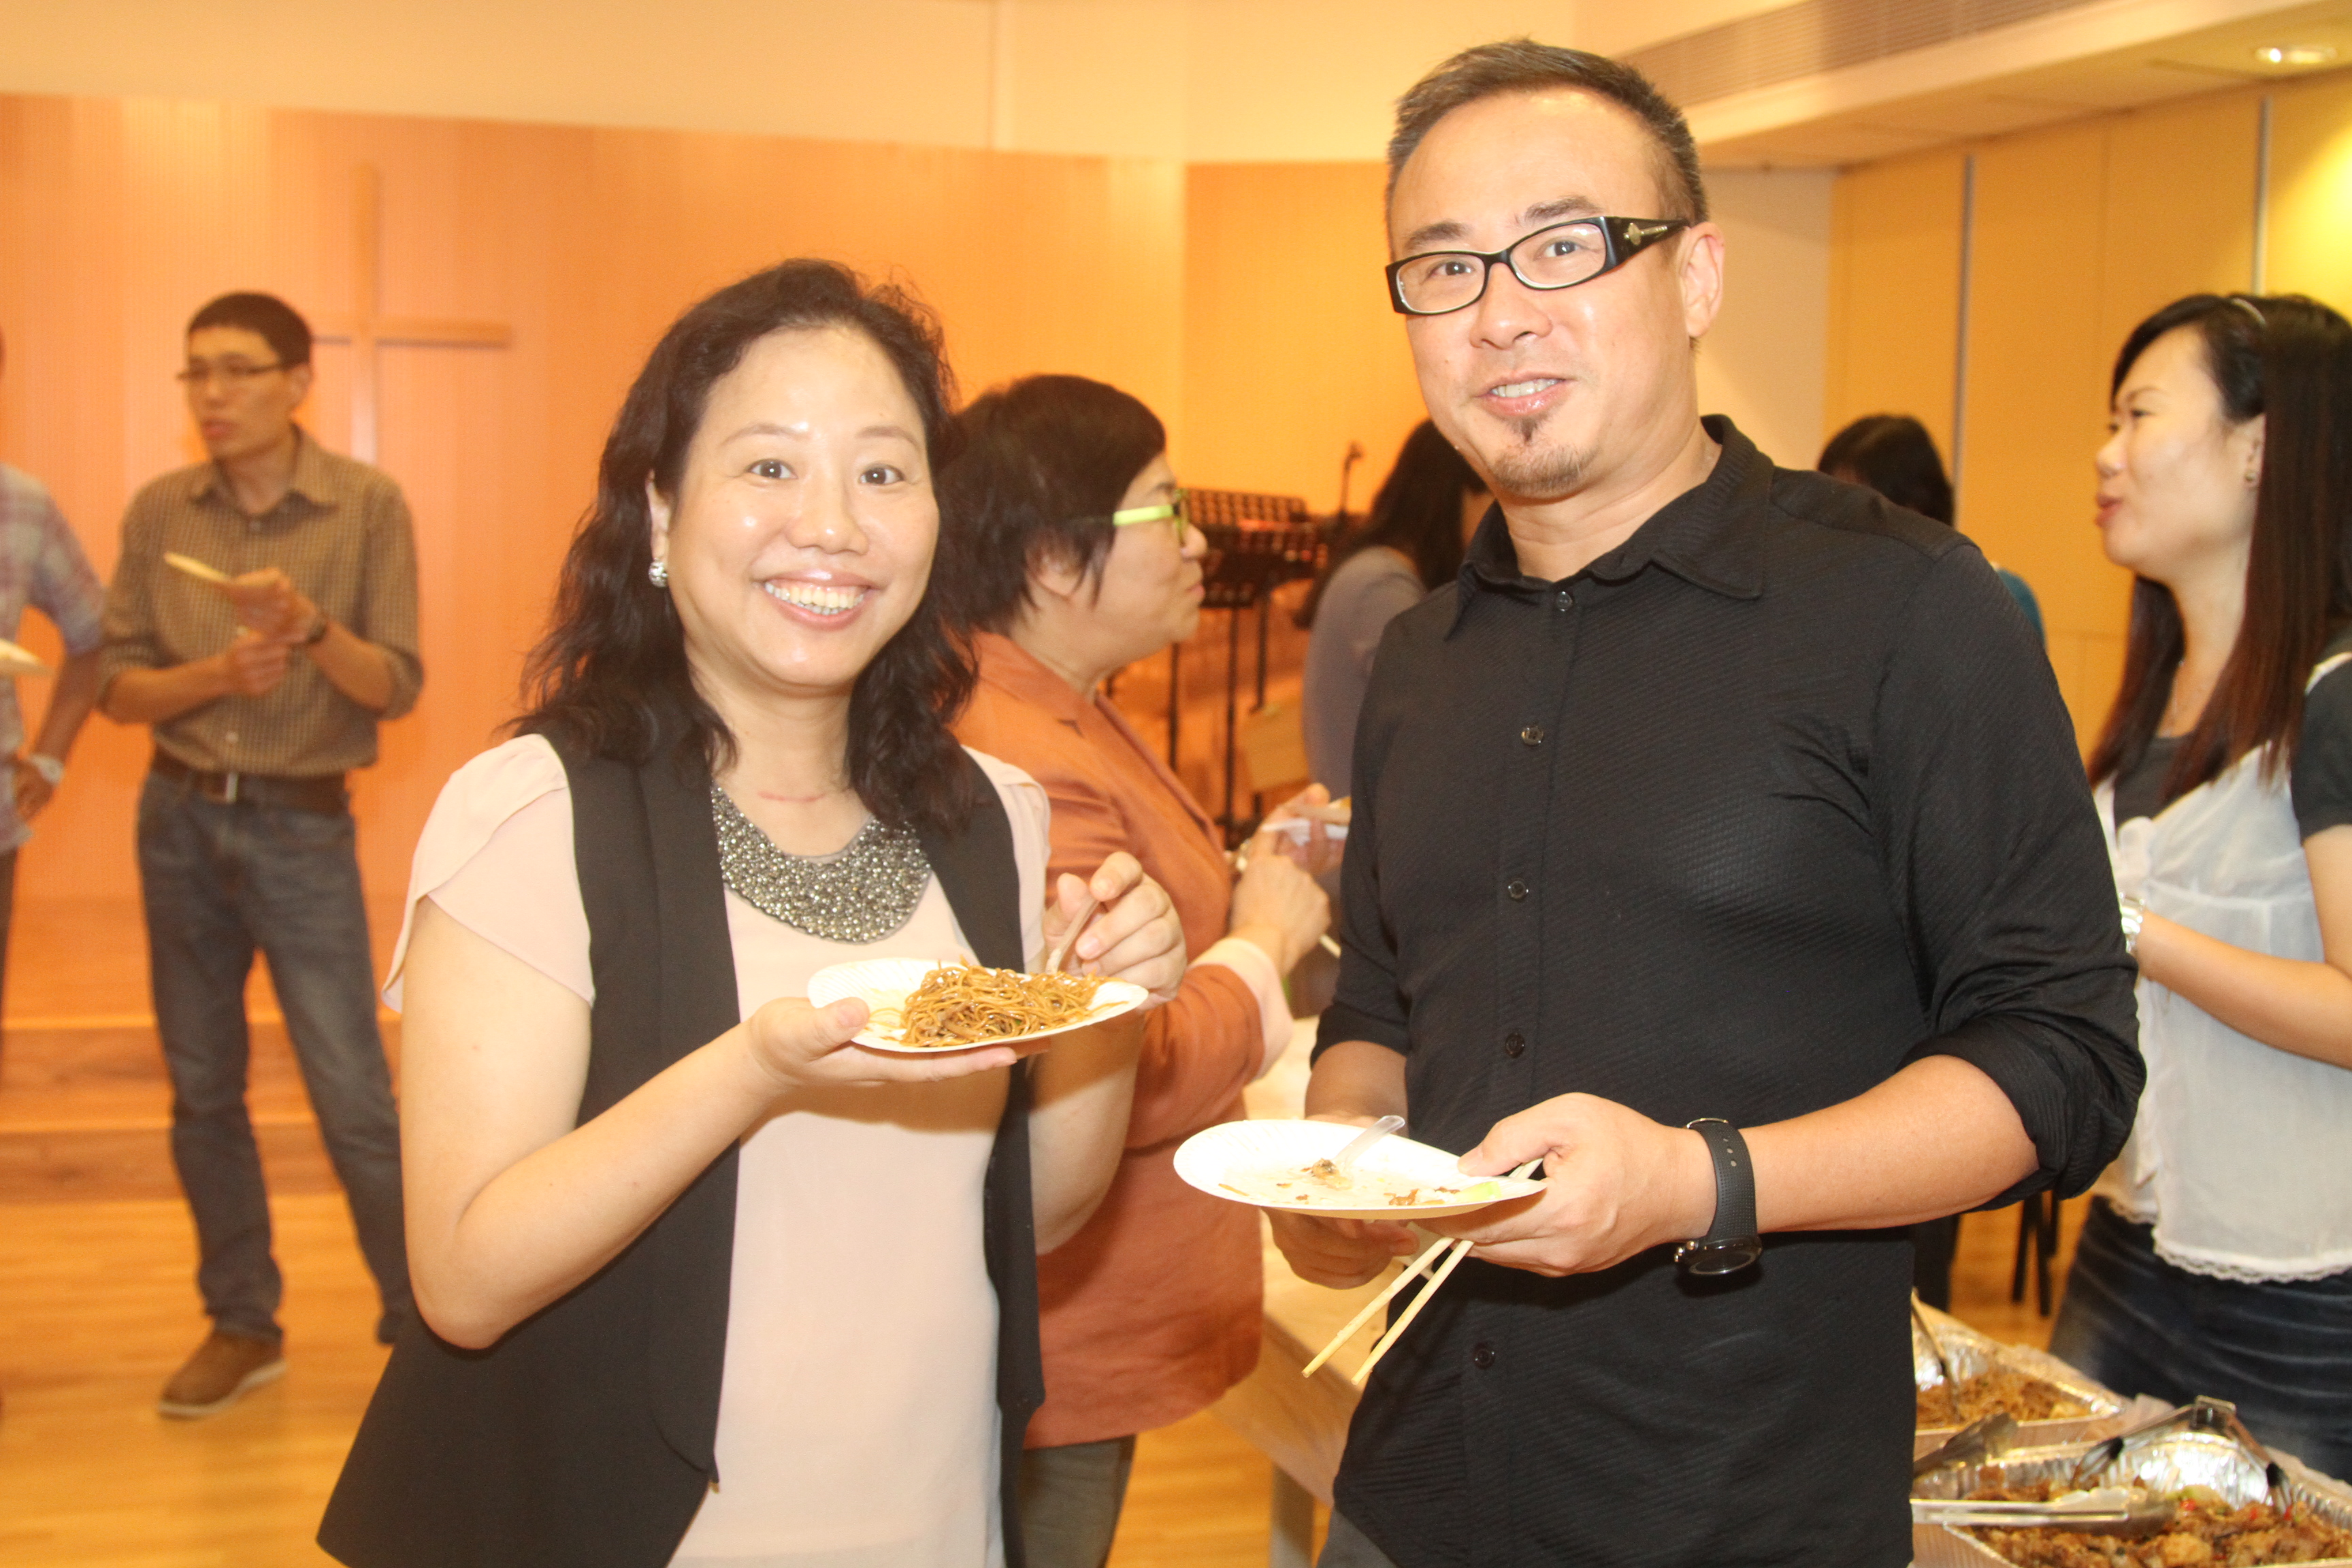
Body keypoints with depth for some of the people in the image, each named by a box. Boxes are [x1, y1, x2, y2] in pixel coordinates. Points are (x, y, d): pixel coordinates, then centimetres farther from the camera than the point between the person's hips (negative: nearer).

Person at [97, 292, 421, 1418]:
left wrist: (309, 626, -27)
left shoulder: (366, 505, -8)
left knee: (352, 1099, -5)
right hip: (178, 819, 4)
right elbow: (118, 687, 1)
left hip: (301, 825, -4)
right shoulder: (159, 511, 1)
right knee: (202, 1091, 10)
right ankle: (241, 1326, 24)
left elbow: (397, 688, -10)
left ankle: (422, 1326, 9)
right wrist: (216, 672, -17)